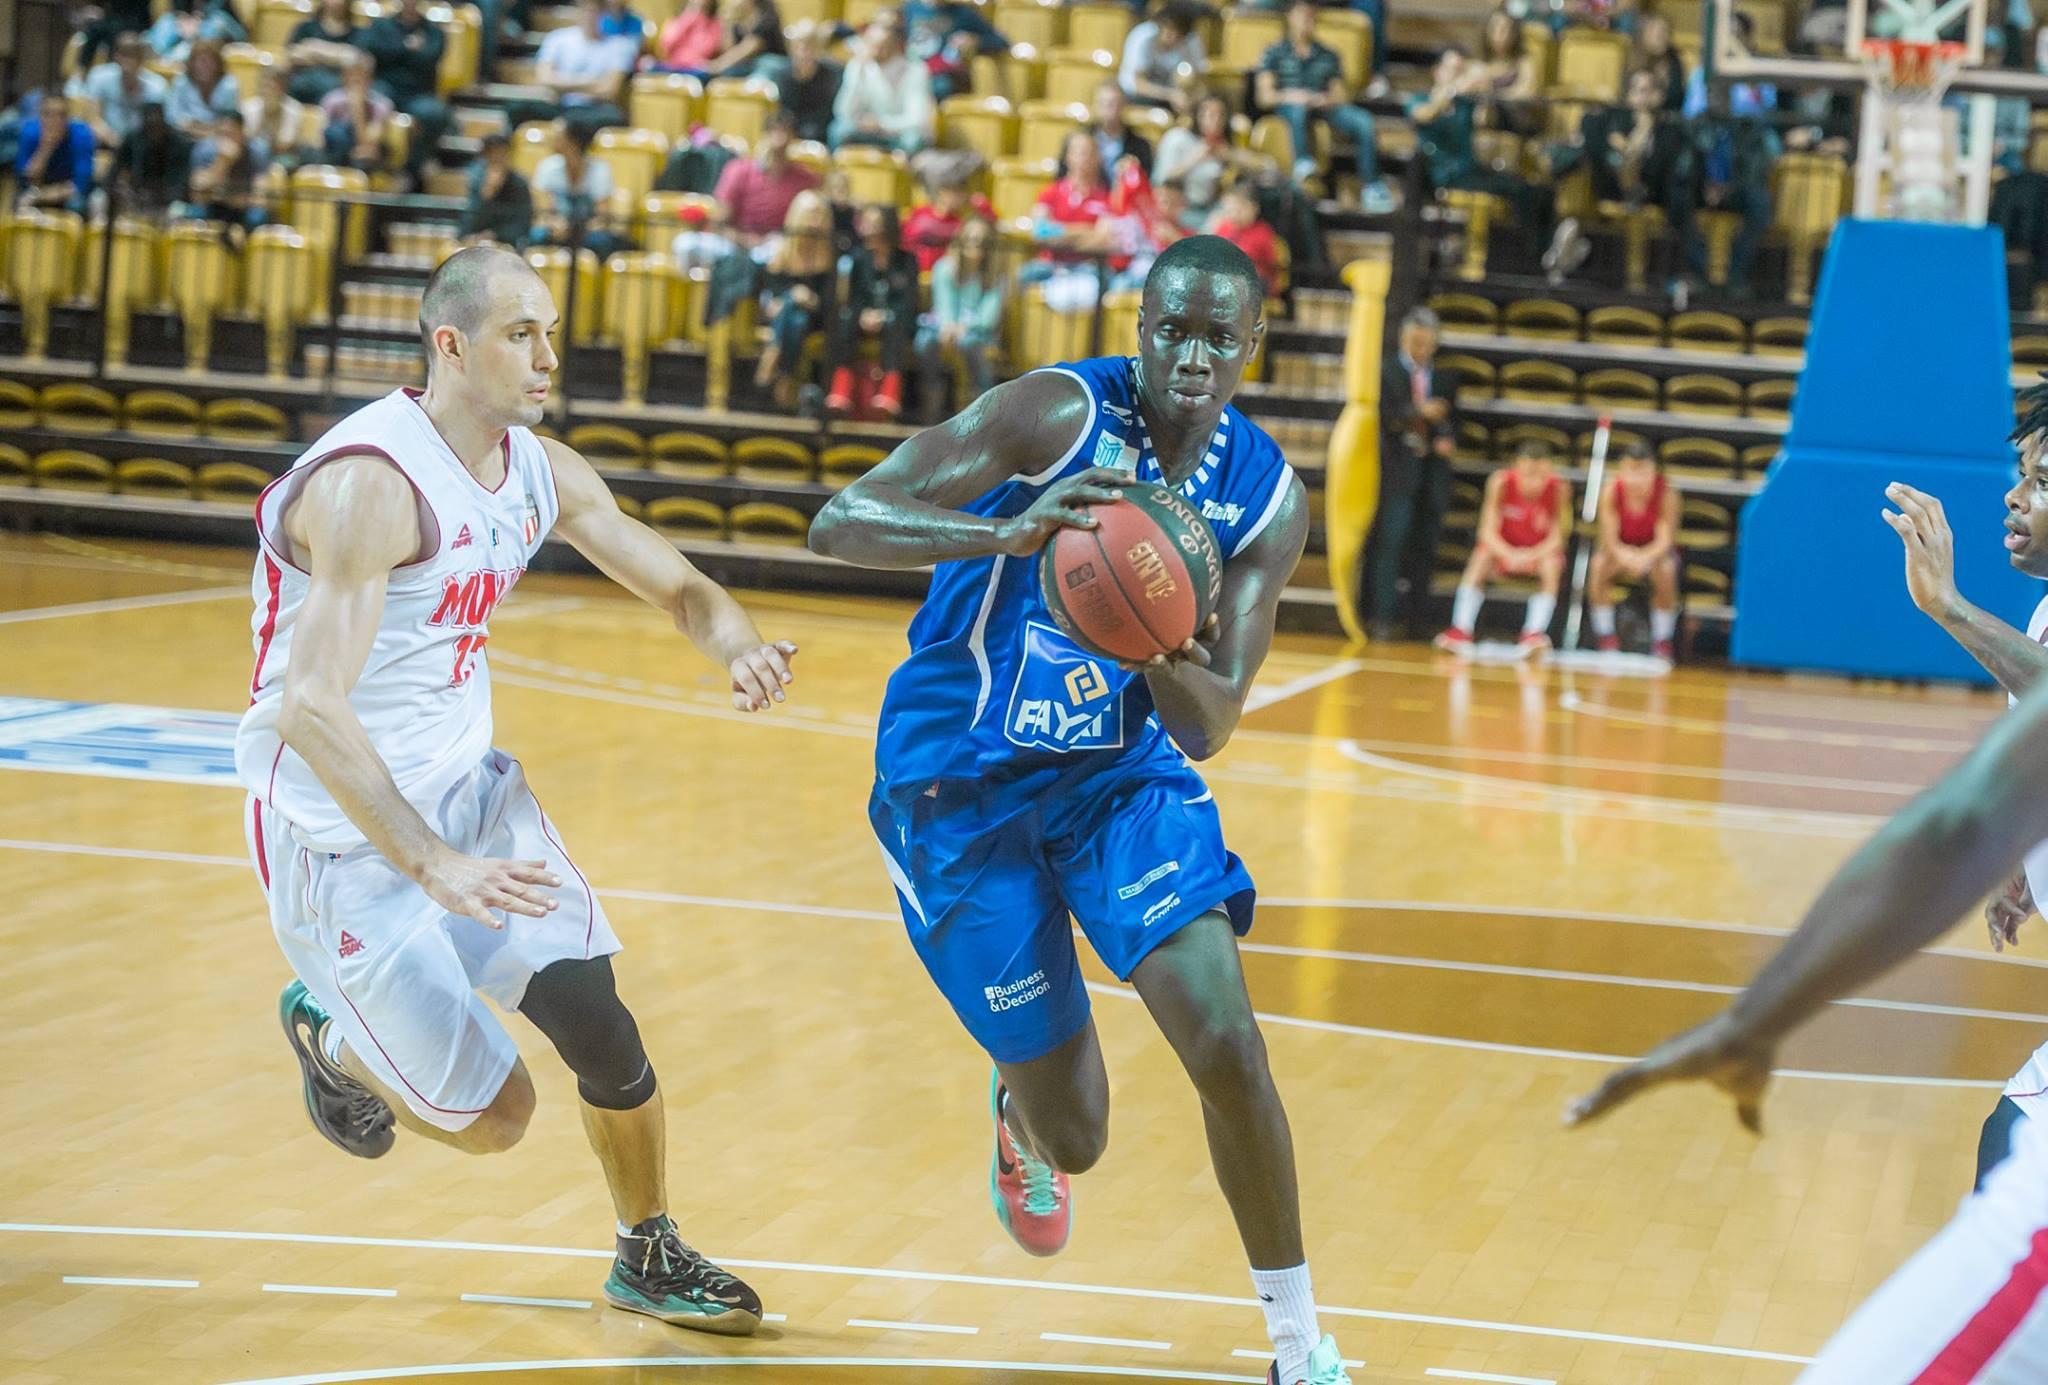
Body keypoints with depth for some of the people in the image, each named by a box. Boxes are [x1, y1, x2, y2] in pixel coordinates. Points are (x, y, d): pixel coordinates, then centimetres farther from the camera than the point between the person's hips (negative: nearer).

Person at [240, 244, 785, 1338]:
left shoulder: (541, 471, 0)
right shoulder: (372, 483, -27)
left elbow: (679, 589, 11)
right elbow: (310, 708, -33)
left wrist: (741, 650, -14)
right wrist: (437, 869, -39)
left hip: (468, 787, 7)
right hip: (343, 831, -7)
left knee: (601, 1031, -5)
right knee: (493, 1116, -3)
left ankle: (649, 1256, 20)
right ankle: (328, 1036, 27)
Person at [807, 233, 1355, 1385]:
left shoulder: (1267, 499, -7)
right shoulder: (1059, 415, -20)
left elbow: (1206, 731, -7)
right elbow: (841, 523, -28)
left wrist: (1171, 656, -31)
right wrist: (1008, 532, -45)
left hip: (1123, 772, 3)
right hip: (964, 788, -3)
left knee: (1227, 1041, -18)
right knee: (1075, 1139, 1)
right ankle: (1022, 1114, 42)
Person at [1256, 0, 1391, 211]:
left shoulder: (1328, 57, 25)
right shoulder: (1275, 54, 16)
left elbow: (1342, 96, 15)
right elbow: (1265, 96, 4)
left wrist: (1326, 100, -10)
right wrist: (1289, 96, -17)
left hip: (1324, 107, 3)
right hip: (1286, 107, -3)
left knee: (1362, 121, -26)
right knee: (1298, 107, -41)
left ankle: (1371, 187, -30)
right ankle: (1303, 163, -60)